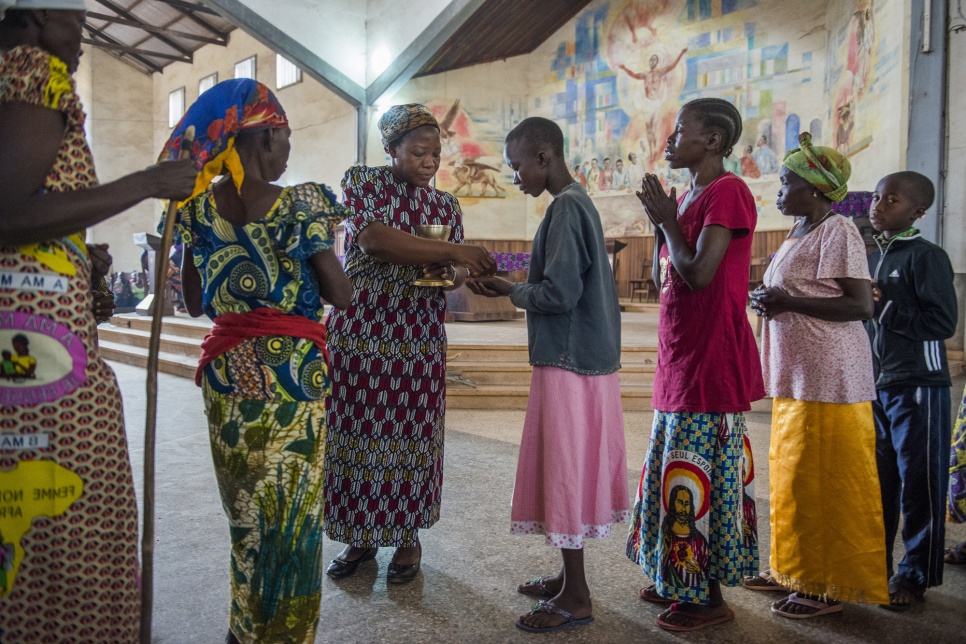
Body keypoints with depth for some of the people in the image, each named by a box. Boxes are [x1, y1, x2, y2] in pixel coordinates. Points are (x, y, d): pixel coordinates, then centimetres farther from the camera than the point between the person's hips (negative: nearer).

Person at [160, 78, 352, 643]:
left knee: (244, 511, 18)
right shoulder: (301, 203, -10)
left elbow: (194, 303, 8)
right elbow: (340, 294, -8)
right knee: (294, 510, 9)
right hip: (294, 369, -5)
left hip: (225, 371, 5)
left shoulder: (197, 205, 3)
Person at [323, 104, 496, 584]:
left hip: (418, 340, 2)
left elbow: (454, 272, 10)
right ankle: (360, 537, 23)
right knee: (356, 434, 4)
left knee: (411, 437, 5)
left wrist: (451, 272, -16)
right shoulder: (361, 181, 0)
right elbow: (372, 239, -18)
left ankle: (407, 537, 23)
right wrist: (452, 251, -22)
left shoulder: (445, 204, 10)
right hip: (359, 331, -1)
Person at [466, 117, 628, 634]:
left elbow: (559, 292, -22)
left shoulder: (565, 208, -15)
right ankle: (569, 576, 29)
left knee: (564, 472, 0)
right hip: (586, 359, 9)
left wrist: (510, 292, -6)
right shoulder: (579, 203, 15)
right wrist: (512, 288, 10)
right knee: (570, 472, 16)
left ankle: (575, 597, 13)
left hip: (568, 364, -9)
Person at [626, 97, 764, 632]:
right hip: (678, 360, 9)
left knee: (699, 477, -2)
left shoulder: (728, 192, -11)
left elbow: (699, 273, -21)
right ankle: (679, 583, 30)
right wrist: (660, 221, 7)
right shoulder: (688, 196, 16)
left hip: (711, 363, -9)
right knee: (674, 474, 15)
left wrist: (666, 219, -8)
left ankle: (710, 599, 13)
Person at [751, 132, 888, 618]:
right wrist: (770, 303, 8)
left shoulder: (837, 231, -9)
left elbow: (861, 306, -17)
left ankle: (828, 588, 10)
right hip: (798, 376, 9)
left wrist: (790, 302, -20)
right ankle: (802, 572, 25)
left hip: (827, 376, -9)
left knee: (822, 481, -2)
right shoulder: (798, 235, 18)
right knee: (796, 477, 13)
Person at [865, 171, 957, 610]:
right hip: (875, 385, 7)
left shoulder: (927, 256, -7)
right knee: (877, 481, 13)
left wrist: (884, 307, -17)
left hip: (917, 386, -7)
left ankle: (916, 575, 15)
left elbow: (943, 322, -16)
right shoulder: (870, 258, 14)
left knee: (919, 484, 2)